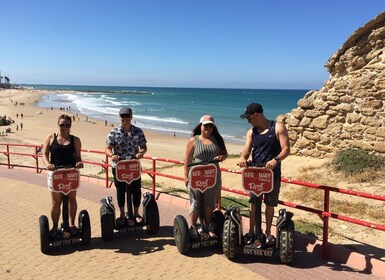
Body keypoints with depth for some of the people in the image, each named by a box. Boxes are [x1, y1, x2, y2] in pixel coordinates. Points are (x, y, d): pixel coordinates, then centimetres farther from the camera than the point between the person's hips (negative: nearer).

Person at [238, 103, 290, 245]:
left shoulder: (278, 127, -8)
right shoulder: (251, 132, 4)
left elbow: (286, 149, -14)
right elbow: (246, 151, -2)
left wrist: (275, 160, -33)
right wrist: (243, 158, -26)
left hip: (273, 174, -3)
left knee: (270, 205, 10)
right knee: (254, 204, 7)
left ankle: (268, 233, 26)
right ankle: (251, 232, 20)